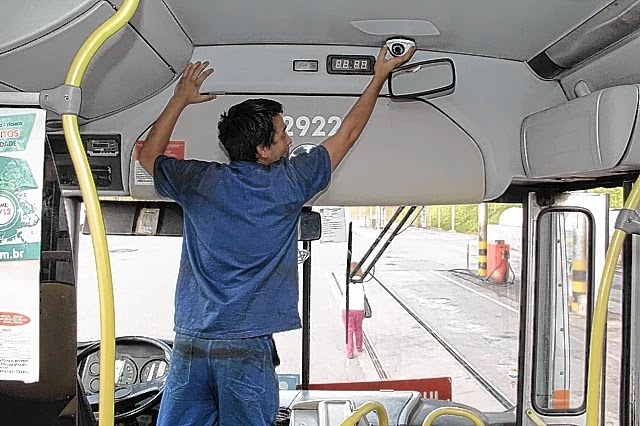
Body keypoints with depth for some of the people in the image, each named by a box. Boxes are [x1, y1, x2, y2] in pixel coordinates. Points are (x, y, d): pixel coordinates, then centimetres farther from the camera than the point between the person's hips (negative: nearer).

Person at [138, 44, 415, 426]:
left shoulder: (199, 181, 0)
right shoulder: (288, 182, -5)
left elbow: (148, 155, 22)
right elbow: (347, 133, 8)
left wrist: (180, 99, 25)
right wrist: (380, 76, 21)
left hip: (190, 343, 3)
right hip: (247, 349, -2)